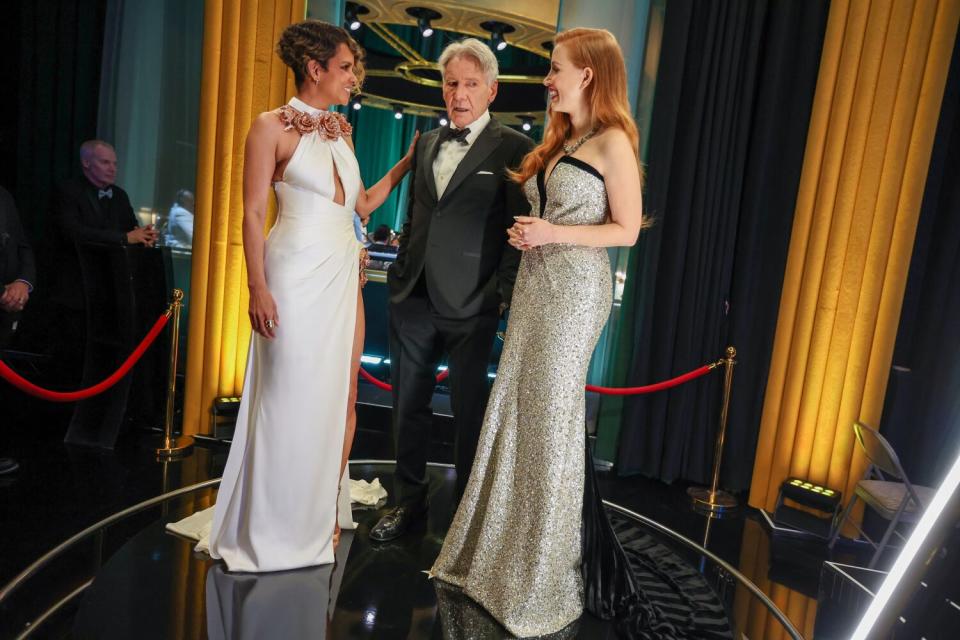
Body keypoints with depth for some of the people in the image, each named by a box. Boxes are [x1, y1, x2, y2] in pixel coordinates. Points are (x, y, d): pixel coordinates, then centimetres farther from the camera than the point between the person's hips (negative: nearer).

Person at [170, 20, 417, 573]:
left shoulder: (341, 130, 14)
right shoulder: (273, 126, -4)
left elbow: (362, 203, 16)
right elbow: (253, 215, -8)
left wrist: (407, 161, 14)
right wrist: (258, 289, -15)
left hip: (344, 275, 7)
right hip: (297, 276, -6)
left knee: (343, 393, 7)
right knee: (290, 398, 1)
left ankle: (326, 511, 23)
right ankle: (276, 528, 20)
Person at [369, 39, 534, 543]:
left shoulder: (514, 149, -3)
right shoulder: (427, 143, 15)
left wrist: (504, 296, -13)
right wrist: (400, 271, 12)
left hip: (470, 306, -5)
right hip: (413, 297, 6)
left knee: (470, 412, 7)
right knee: (408, 405, 14)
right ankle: (408, 500, 31)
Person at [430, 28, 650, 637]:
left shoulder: (613, 141, -6)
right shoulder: (559, 140, 17)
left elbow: (627, 230, -9)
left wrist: (554, 233, -17)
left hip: (576, 289, -7)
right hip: (536, 283, 8)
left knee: (551, 418, 0)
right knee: (514, 412, 9)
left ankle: (544, 572, 20)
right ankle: (500, 547, 26)